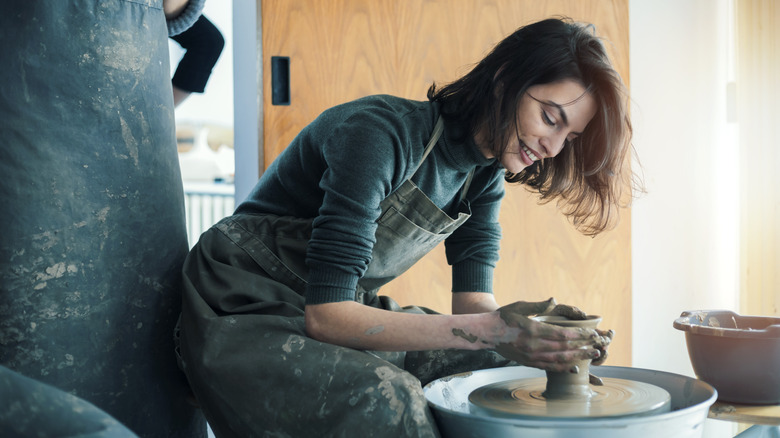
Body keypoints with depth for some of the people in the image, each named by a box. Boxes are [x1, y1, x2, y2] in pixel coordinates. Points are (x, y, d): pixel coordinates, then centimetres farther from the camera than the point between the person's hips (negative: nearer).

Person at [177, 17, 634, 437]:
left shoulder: (486, 175, 0)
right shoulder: (384, 133, -26)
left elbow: (474, 304, -4)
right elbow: (325, 315, -31)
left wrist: (544, 336, -25)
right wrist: (486, 329, -36)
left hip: (343, 316, 8)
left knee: (507, 363, -1)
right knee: (388, 398, -33)